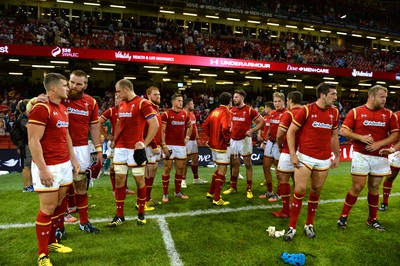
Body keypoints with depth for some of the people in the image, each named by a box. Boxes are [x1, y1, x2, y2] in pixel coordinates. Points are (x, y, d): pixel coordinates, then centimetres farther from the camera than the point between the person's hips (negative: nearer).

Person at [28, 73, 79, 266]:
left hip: (65, 164, 8)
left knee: (58, 206, 15)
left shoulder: (63, 109, 13)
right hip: (48, 167, -8)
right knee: (48, 209, 0)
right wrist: (42, 169, -20)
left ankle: (52, 242, 32)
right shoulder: (41, 108, -14)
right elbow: (33, 140, -17)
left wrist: (73, 159, 17)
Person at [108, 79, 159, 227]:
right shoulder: (121, 104, 13)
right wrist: (115, 140, 16)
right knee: (119, 181, 7)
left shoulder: (143, 103, -10)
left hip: (135, 149, -7)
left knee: (139, 180, 5)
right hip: (120, 148, 7)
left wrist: (144, 143, -13)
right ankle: (119, 215, 19)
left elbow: (155, 125, -13)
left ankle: (141, 213, 21)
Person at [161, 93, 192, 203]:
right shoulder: (166, 114, -7)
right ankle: (165, 194, 11)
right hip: (169, 145, -5)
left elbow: (189, 126, 26)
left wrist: (187, 137, 14)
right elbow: (162, 131, -9)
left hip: (181, 145, 5)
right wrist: (163, 145, -15)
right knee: (167, 169, 1)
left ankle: (178, 192, 24)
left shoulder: (185, 114, 9)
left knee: (180, 169, 10)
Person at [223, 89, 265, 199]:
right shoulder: (232, 110, 6)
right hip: (233, 140, 5)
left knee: (248, 164, 4)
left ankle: (249, 189, 11)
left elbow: (262, 121, -6)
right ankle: (233, 187, 24)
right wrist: (229, 132, 7)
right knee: (234, 164, 13)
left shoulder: (250, 110, -9)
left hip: (244, 140, -5)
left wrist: (252, 131, -17)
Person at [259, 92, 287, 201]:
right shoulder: (272, 113, 12)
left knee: (279, 170, 3)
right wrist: (266, 142, 19)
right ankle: (269, 191, 27)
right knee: (265, 166, 12)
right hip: (270, 142, 8)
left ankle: (278, 194, 19)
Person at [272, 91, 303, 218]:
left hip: (288, 152, -7)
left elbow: (279, 135, -15)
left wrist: (280, 146, 2)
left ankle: (286, 210, 7)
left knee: (283, 180, 2)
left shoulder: (288, 114, -12)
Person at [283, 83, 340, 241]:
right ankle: (292, 227, 7)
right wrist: (292, 154, -13)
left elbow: (334, 136, 17)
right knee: (300, 190, -7)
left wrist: (337, 156, 17)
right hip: (305, 157, -4)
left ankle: (309, 225, 28)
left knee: (316, 191, 11)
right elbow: (291, 131, -7)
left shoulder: (334, 113, 6)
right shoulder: (306, 110, -9)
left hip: (324, 160, 4)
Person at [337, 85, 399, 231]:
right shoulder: (355, 112, -3)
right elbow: (343, 131, -5)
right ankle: (343, 216, 14)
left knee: (374, 188, 12)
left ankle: (373, 219, 27)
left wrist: (380, 143, -12)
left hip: (380, 157, 4)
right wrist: (360, 137, -17)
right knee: (357, 187, -2)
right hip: (361, 155, -3)